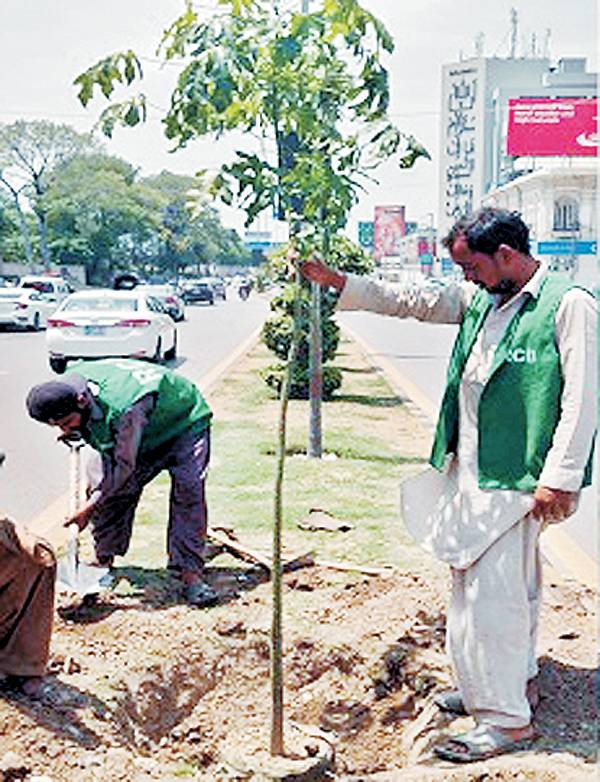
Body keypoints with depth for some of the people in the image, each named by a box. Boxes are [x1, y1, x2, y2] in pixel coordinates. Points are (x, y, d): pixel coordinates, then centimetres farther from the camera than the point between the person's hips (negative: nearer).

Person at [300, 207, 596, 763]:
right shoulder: (479, 300, 11)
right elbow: (410, 301, 17)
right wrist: (336, 281, 13)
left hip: (515, 481, -8)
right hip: (471, 469, 8)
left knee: (491, 592, -7)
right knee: (512, 586, 19)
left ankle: (506, 720, 5)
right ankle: (517, 682, 35)